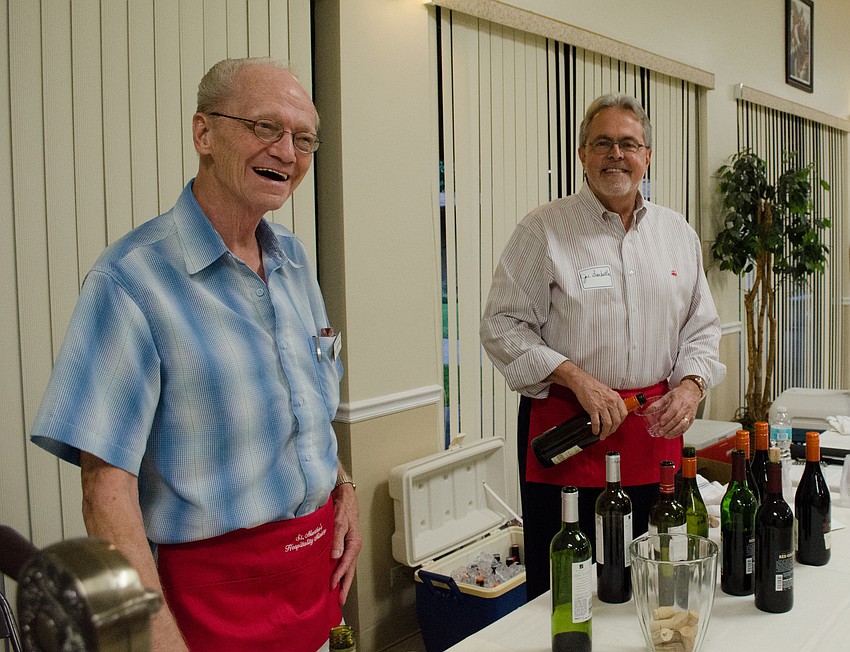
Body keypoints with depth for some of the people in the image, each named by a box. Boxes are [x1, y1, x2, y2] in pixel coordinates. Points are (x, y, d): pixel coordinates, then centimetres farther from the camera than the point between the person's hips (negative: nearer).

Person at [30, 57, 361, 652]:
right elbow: (107, 486, -21)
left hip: (319, 565, 7)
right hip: (217, 577, -7)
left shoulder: (294, 259, 5)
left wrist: (344, 489, 4)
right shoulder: (133, 278, -18)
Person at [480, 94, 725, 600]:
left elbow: (702, 326, 17)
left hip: (654, 428, 4)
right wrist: (579, 380, -16)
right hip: (565, 425, -4)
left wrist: (691, 383, -3)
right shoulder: (545, 229, -3)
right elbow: (503, 326, -7)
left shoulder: (678, 233, 12)